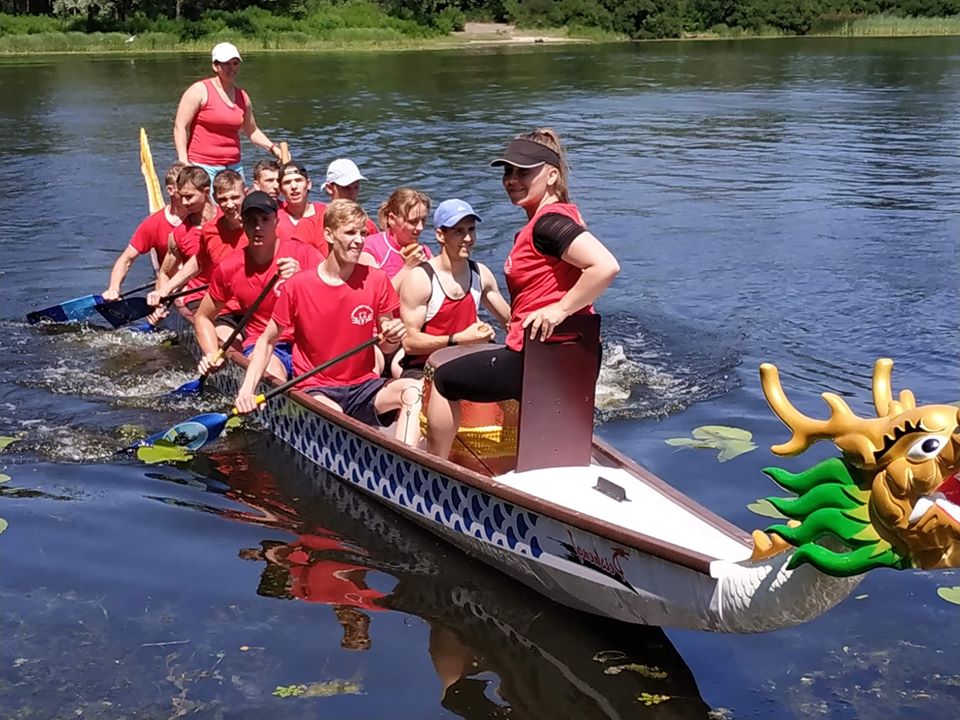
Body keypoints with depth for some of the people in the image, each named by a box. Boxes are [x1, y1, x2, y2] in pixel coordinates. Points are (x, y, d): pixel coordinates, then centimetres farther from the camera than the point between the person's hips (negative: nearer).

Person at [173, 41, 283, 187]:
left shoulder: (243, 97, 13)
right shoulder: (200, 90, -4)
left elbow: (252, 131, 27)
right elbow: (180, 126, -7)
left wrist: (273, 148, 13)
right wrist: (183, 161, -17)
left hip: (234, 167, 6)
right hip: (203, 167, -6)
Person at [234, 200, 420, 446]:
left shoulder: (376, 280, 1)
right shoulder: (297, 286, -5)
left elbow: (385, 346, 11)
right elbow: (267, 341, 5)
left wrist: (392, 338, -14)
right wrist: (247, 389, -9)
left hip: (363, 386, 3)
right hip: (315, 389, -3)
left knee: (414, 389, -27)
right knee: (331, 413, -38)